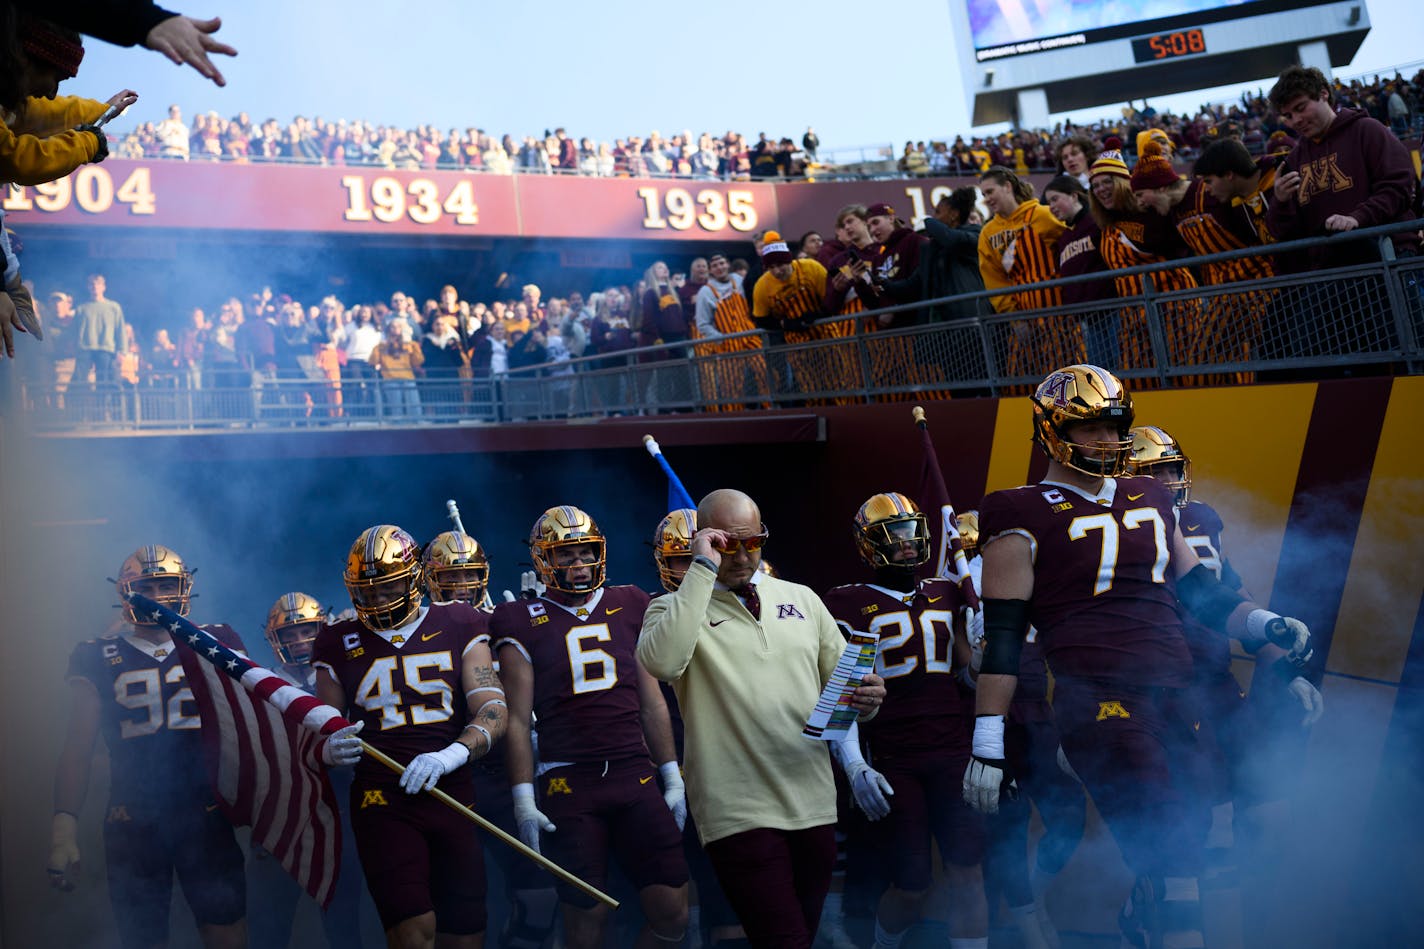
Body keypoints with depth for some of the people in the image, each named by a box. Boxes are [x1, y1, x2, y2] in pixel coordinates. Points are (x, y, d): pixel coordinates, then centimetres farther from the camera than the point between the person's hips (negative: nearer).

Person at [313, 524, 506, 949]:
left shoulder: (457, 627, 5)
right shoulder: (340, 643, 8)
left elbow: (493, 712, -4)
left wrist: (451, 756, -22)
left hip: (454, 796, 1)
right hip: (382, 801, -1)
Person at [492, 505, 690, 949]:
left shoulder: (627, 608, 11)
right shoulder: (524, 623, 1)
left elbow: (652, 703, 14)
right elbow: (518, 719, -1)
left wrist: (672, 778, 11)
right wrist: (523, 798, -7)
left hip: (636, 778, 3)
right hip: (568, 786, -3)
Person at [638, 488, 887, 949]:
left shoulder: (801, 599, 14)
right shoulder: (675, 608, 1)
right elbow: (662, 661, -23)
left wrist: (865, 698, -7)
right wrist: (704, 567, -18)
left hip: (815, 805, 5)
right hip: (739, 814, -5)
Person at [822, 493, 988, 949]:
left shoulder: (946, 595, 16)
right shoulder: (848, 603, 2)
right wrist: (853, 766, -12)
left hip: (953, 753, 4)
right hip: (893, 762, -4)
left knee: (968, 874, -3)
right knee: (912, 888, 1)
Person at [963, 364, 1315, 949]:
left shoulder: (1150, 502, 18)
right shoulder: (1027, 519, -3)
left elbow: (1199, 591, 22)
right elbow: (1002, 638, -6)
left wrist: (1264, 624, 2)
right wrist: (987, 743, -9)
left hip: (1174, 699, 7)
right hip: (1096, 699, -7)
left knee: (1183, 851, 11)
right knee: (1168, 864, -13)